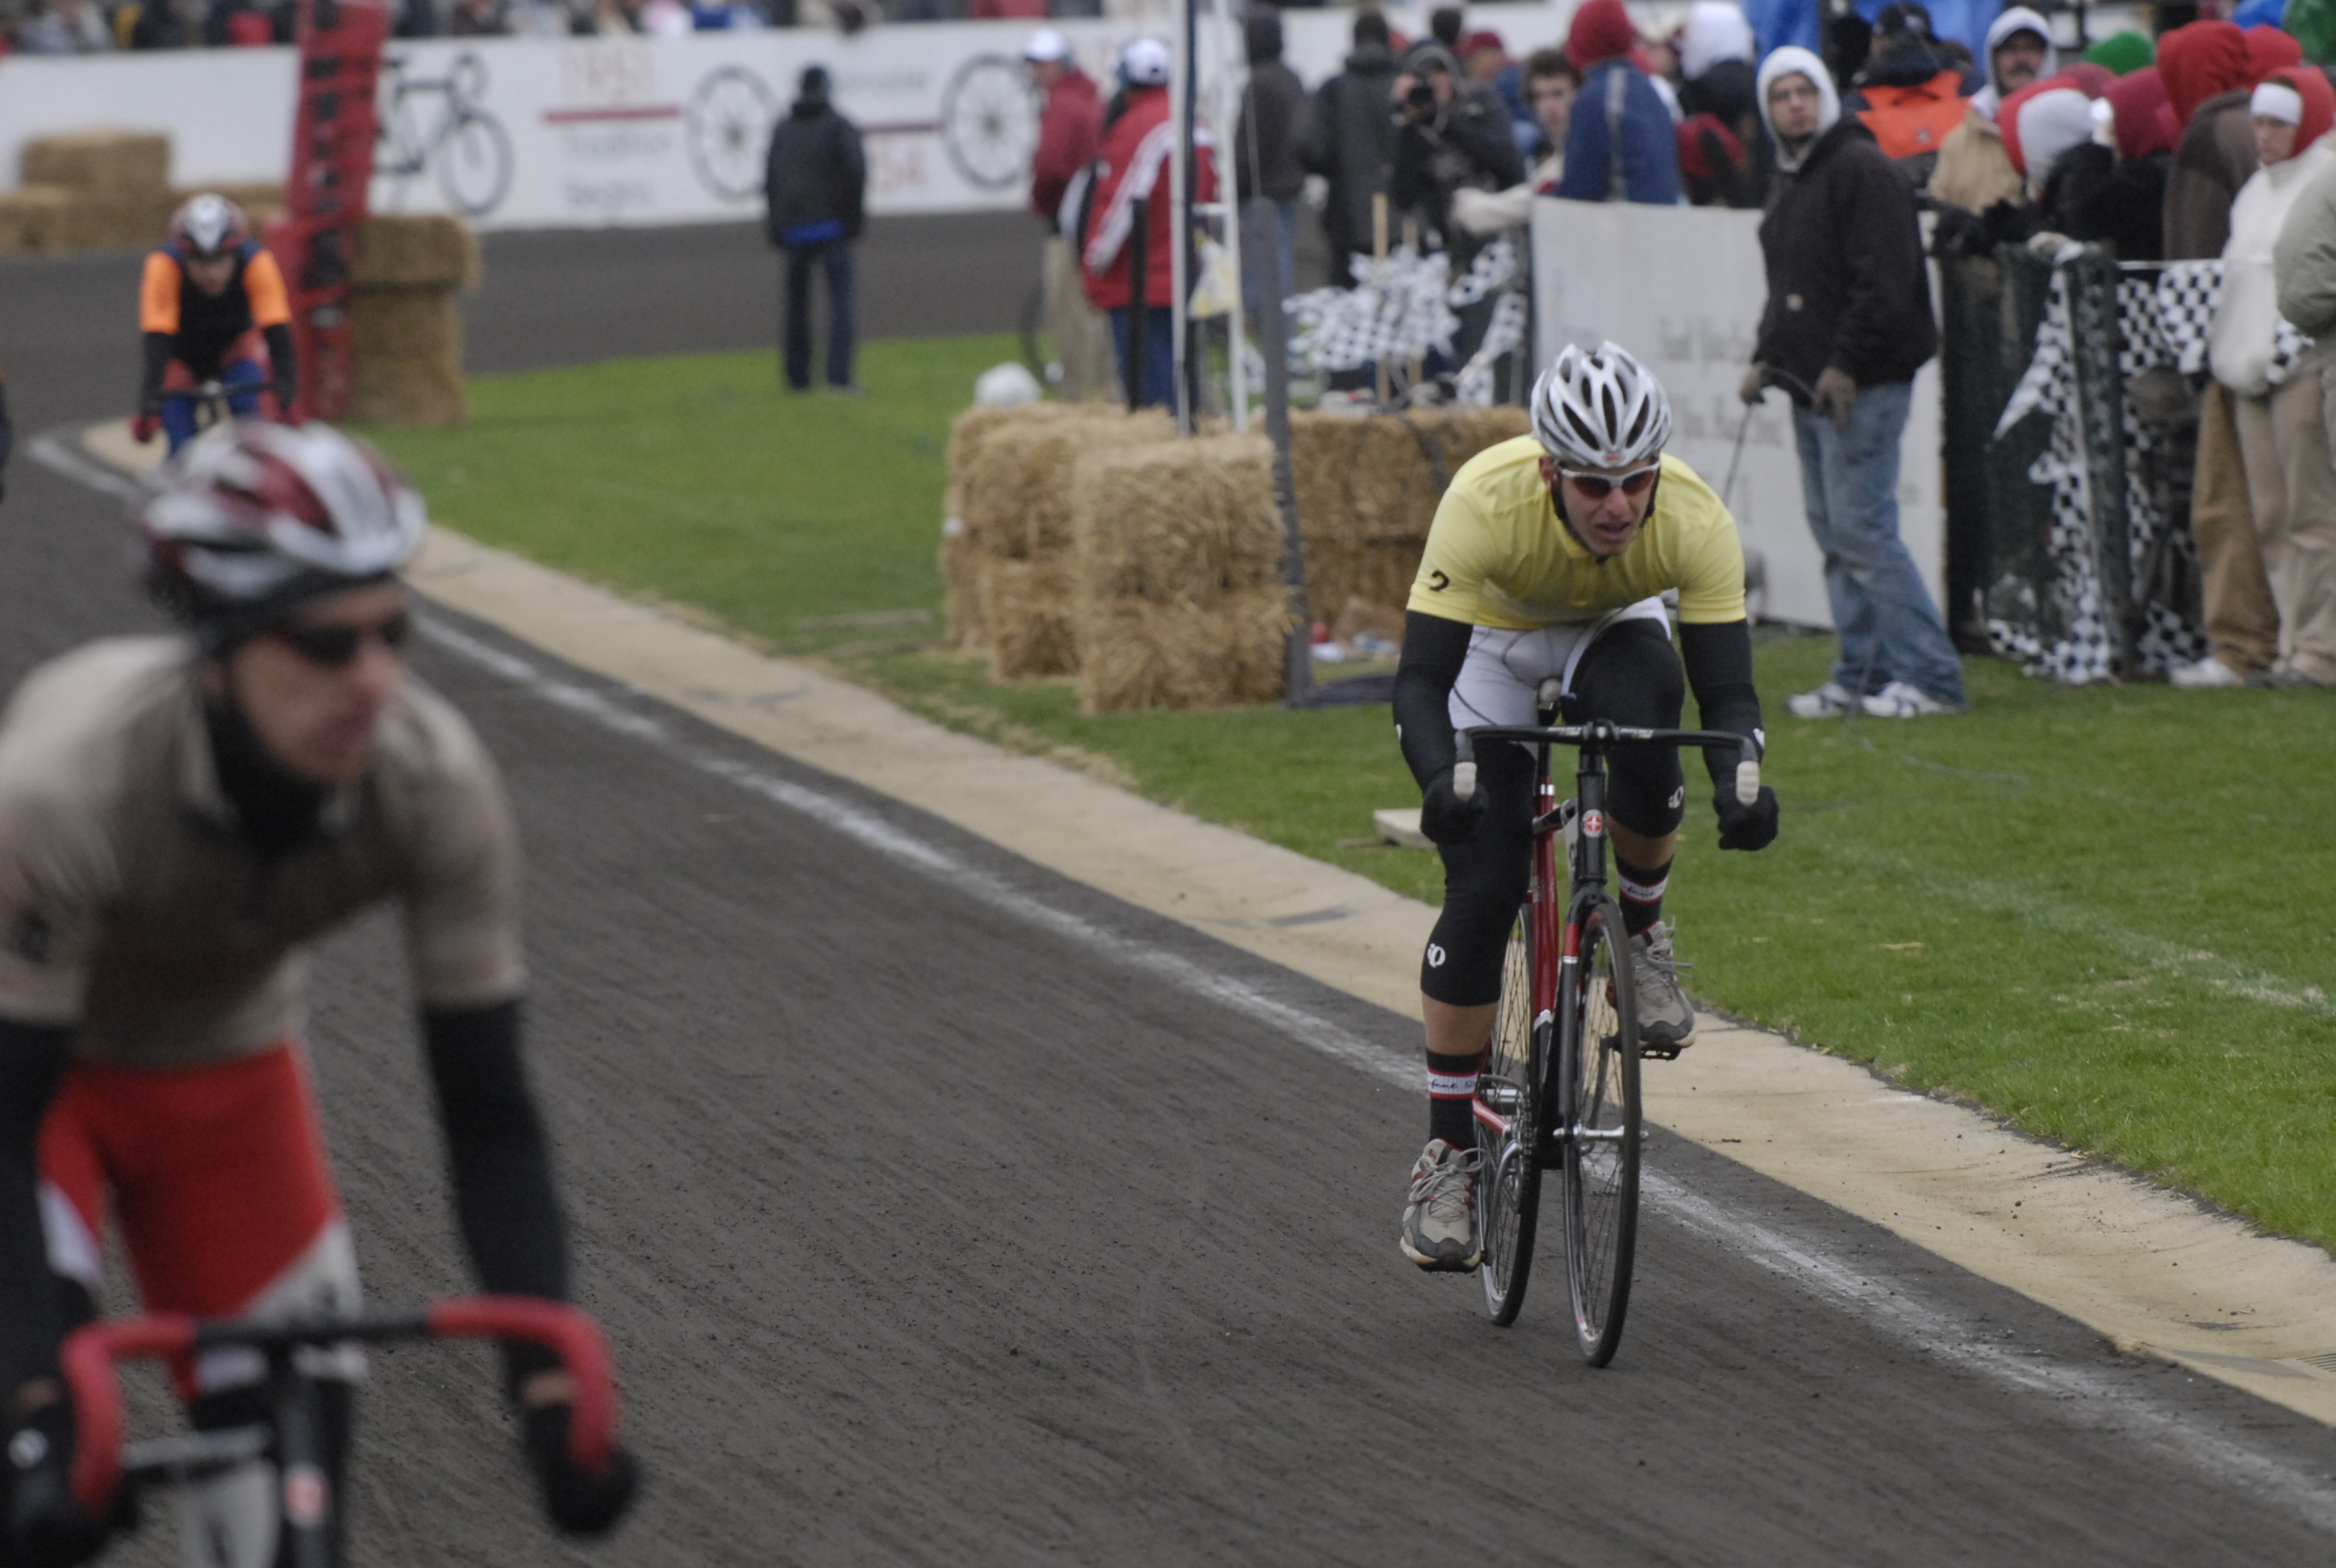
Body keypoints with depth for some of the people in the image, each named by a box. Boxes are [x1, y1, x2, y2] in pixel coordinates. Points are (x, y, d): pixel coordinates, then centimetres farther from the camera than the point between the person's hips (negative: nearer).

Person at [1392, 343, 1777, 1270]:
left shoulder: (1695, 522, -34)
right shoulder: (1486, 501, -39)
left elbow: (1728, 689, -31)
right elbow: (1419, 679, -39)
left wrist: (1738, 783, -52)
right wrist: (1443, 779, -58)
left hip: (1614, 628, 1)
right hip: (1493, 637, -1)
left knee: (1641, 728, -35)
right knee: (1482, 891, -13)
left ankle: (1641, 931, -5)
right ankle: (1448, 1151, 0)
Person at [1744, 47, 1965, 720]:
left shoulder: (1863, 171, -11)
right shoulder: (1788, 181, 19)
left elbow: (1883, 283, -18)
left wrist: (1845, 365, -21)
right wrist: (1766, 358, 15)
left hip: (1864, 385, -10)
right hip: (1812, 386, 10)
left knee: (1860, 526, -12)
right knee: (1832, 531, 9)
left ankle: (1931, 676, -10)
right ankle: (1862, 674, 13)